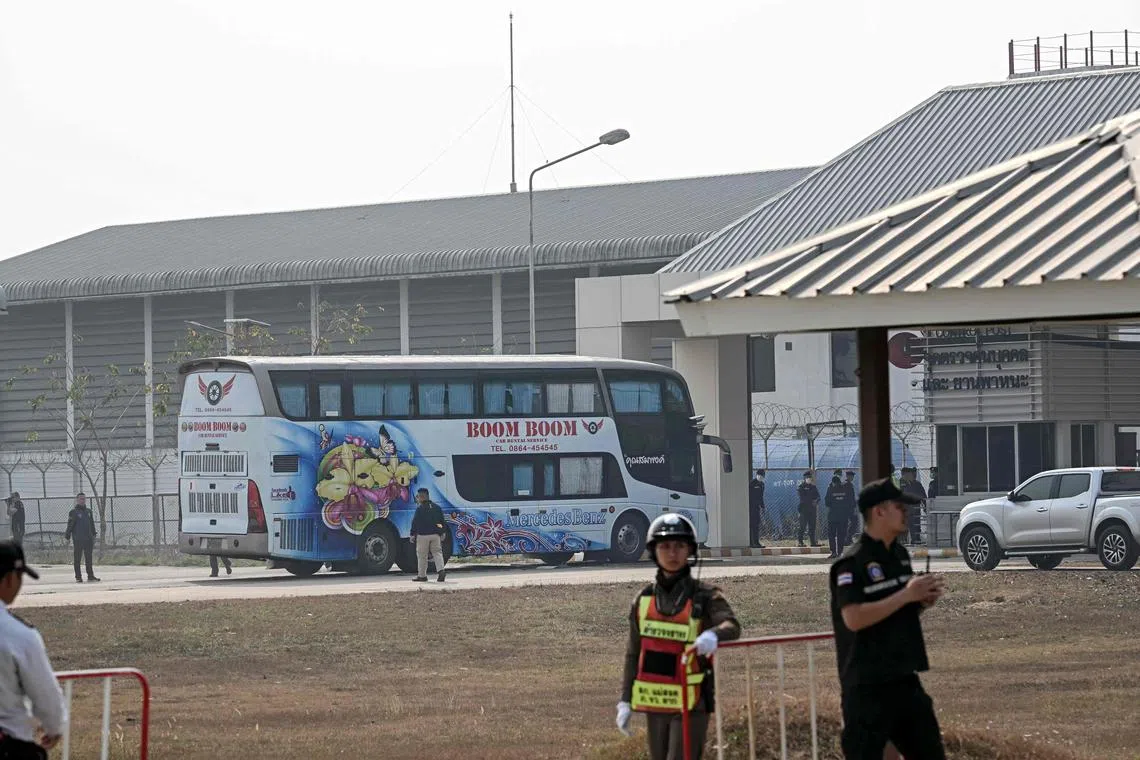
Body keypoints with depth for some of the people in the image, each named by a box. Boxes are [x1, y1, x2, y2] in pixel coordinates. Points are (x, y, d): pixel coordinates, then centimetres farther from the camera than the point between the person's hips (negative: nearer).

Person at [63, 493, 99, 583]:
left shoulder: (88, 512, 16)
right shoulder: (73, 512, -2)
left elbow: (92, 525, 21)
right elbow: (70, 525, -6)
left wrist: (93, 536, 17)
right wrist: (67, 537, -11)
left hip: (88, 539, 5)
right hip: (78, 540, -5)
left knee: (89, 558, 4)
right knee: (77, 559, -1)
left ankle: (90, 576, 5)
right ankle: (78, 577, 2)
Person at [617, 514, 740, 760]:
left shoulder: (705, 596, -5)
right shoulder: (644, 600, 7)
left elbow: (731, 626, -23)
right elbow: (633, 654, 13)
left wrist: (713, 634, -46)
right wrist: (625, 700, 9)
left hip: (691, 703, -5)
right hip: (654, 702, 5)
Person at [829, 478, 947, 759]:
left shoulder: (900, 555, 12)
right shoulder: (852, 562, -15)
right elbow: (854, 618, -25)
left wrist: (923, 601, 0)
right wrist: (906, 595, -23)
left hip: (905, 679, 9)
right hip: (867, 685, -9)